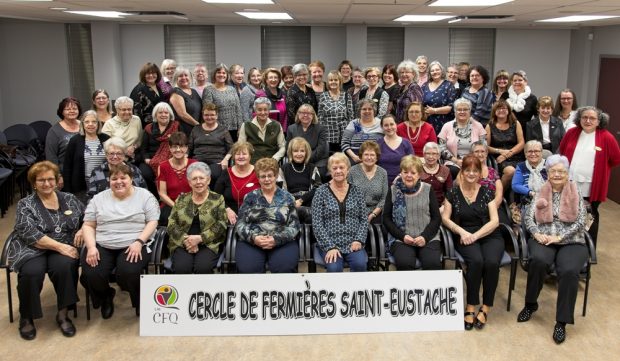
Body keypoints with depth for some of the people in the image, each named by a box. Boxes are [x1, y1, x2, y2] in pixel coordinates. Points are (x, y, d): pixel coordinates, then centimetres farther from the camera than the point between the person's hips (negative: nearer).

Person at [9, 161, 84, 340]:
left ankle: (63, 314, -16)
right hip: (33, 250, -1)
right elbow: (29, 234, -11)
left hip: (65, 248, 2)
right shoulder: (25, 204, 4)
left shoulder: (69, 199, 12)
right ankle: (26, 318, -8)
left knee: (65, 266, -33)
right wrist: (59, 246, -21)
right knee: (31, 272, -33)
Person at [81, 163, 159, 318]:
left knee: (127, 273, -31)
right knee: (91, 275, -23)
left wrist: (139, 242, -16)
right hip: (102, 246, 3)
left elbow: (152, 222, -1)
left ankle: (140, 301, 2)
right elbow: (88, 225, 10)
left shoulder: (144, 195, 5)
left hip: (133, 246, -3)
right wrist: (91, 247, -7)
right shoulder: (98, 199, 13)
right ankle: (106, 296, 14)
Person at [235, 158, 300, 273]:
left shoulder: (287, 197, 9)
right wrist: (253, 237, -13)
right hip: (252, 242, 1)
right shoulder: (250, 197, 11)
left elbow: (294, 225, 3)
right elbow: (240, 223, 7)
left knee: (284, 268, -31)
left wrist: (277, 239, -14)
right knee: (247, 269, -29)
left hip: (282, 242, 0)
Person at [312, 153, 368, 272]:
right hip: (328, 243, -2)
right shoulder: (321, 192, 2)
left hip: (353, 244, 2)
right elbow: (317, 224, -3)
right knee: (334, 268, -31)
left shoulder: (356, 191, 10)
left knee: (360, 264, -27)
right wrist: (330, 247, -13)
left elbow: (364, 220, 9)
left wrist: (359, 240, -7)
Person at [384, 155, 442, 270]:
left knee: (433, 263, -28)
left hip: (428, 238, 1)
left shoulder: (428, 189, 9)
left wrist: (425, 237, -9)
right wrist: (402, 236, -7)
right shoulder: (393, 190, 8)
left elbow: (436, 218, 7)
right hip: (400, 239, -1)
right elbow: (386, 218, 7)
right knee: (404, 263, -31)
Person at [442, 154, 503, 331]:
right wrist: (462, 231, -12)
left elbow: (494, 221, 1)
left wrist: (475, 235, -12)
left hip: (488, 235, 1)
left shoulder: (487, 192, 8)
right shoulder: (453, 193, 7)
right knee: (476, 261, -33)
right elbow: (445, 218, 4)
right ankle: (471, 307, -18)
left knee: (492, 262, -31)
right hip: (465, 237, -1)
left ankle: (485, 308, -12)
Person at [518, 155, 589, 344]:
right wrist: (537, 233, -14)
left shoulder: (576, 193, 8)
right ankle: (531, 304, -8)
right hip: (543, 239, 1)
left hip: (571, 242, 0)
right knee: (538, 260, -34)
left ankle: (561, 322, -18)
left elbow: (580, 222, -1)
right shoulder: (540, 192, 10)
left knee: (569, 271, -31)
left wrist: (559, 237, -12)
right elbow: (528, 217, 5)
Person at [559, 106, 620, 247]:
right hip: (570, 184, 3)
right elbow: (561, 152, 16)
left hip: (592, 186, -3)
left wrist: (600, 167, 5)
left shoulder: (606, 137, -9)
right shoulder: (571, 133, 1)